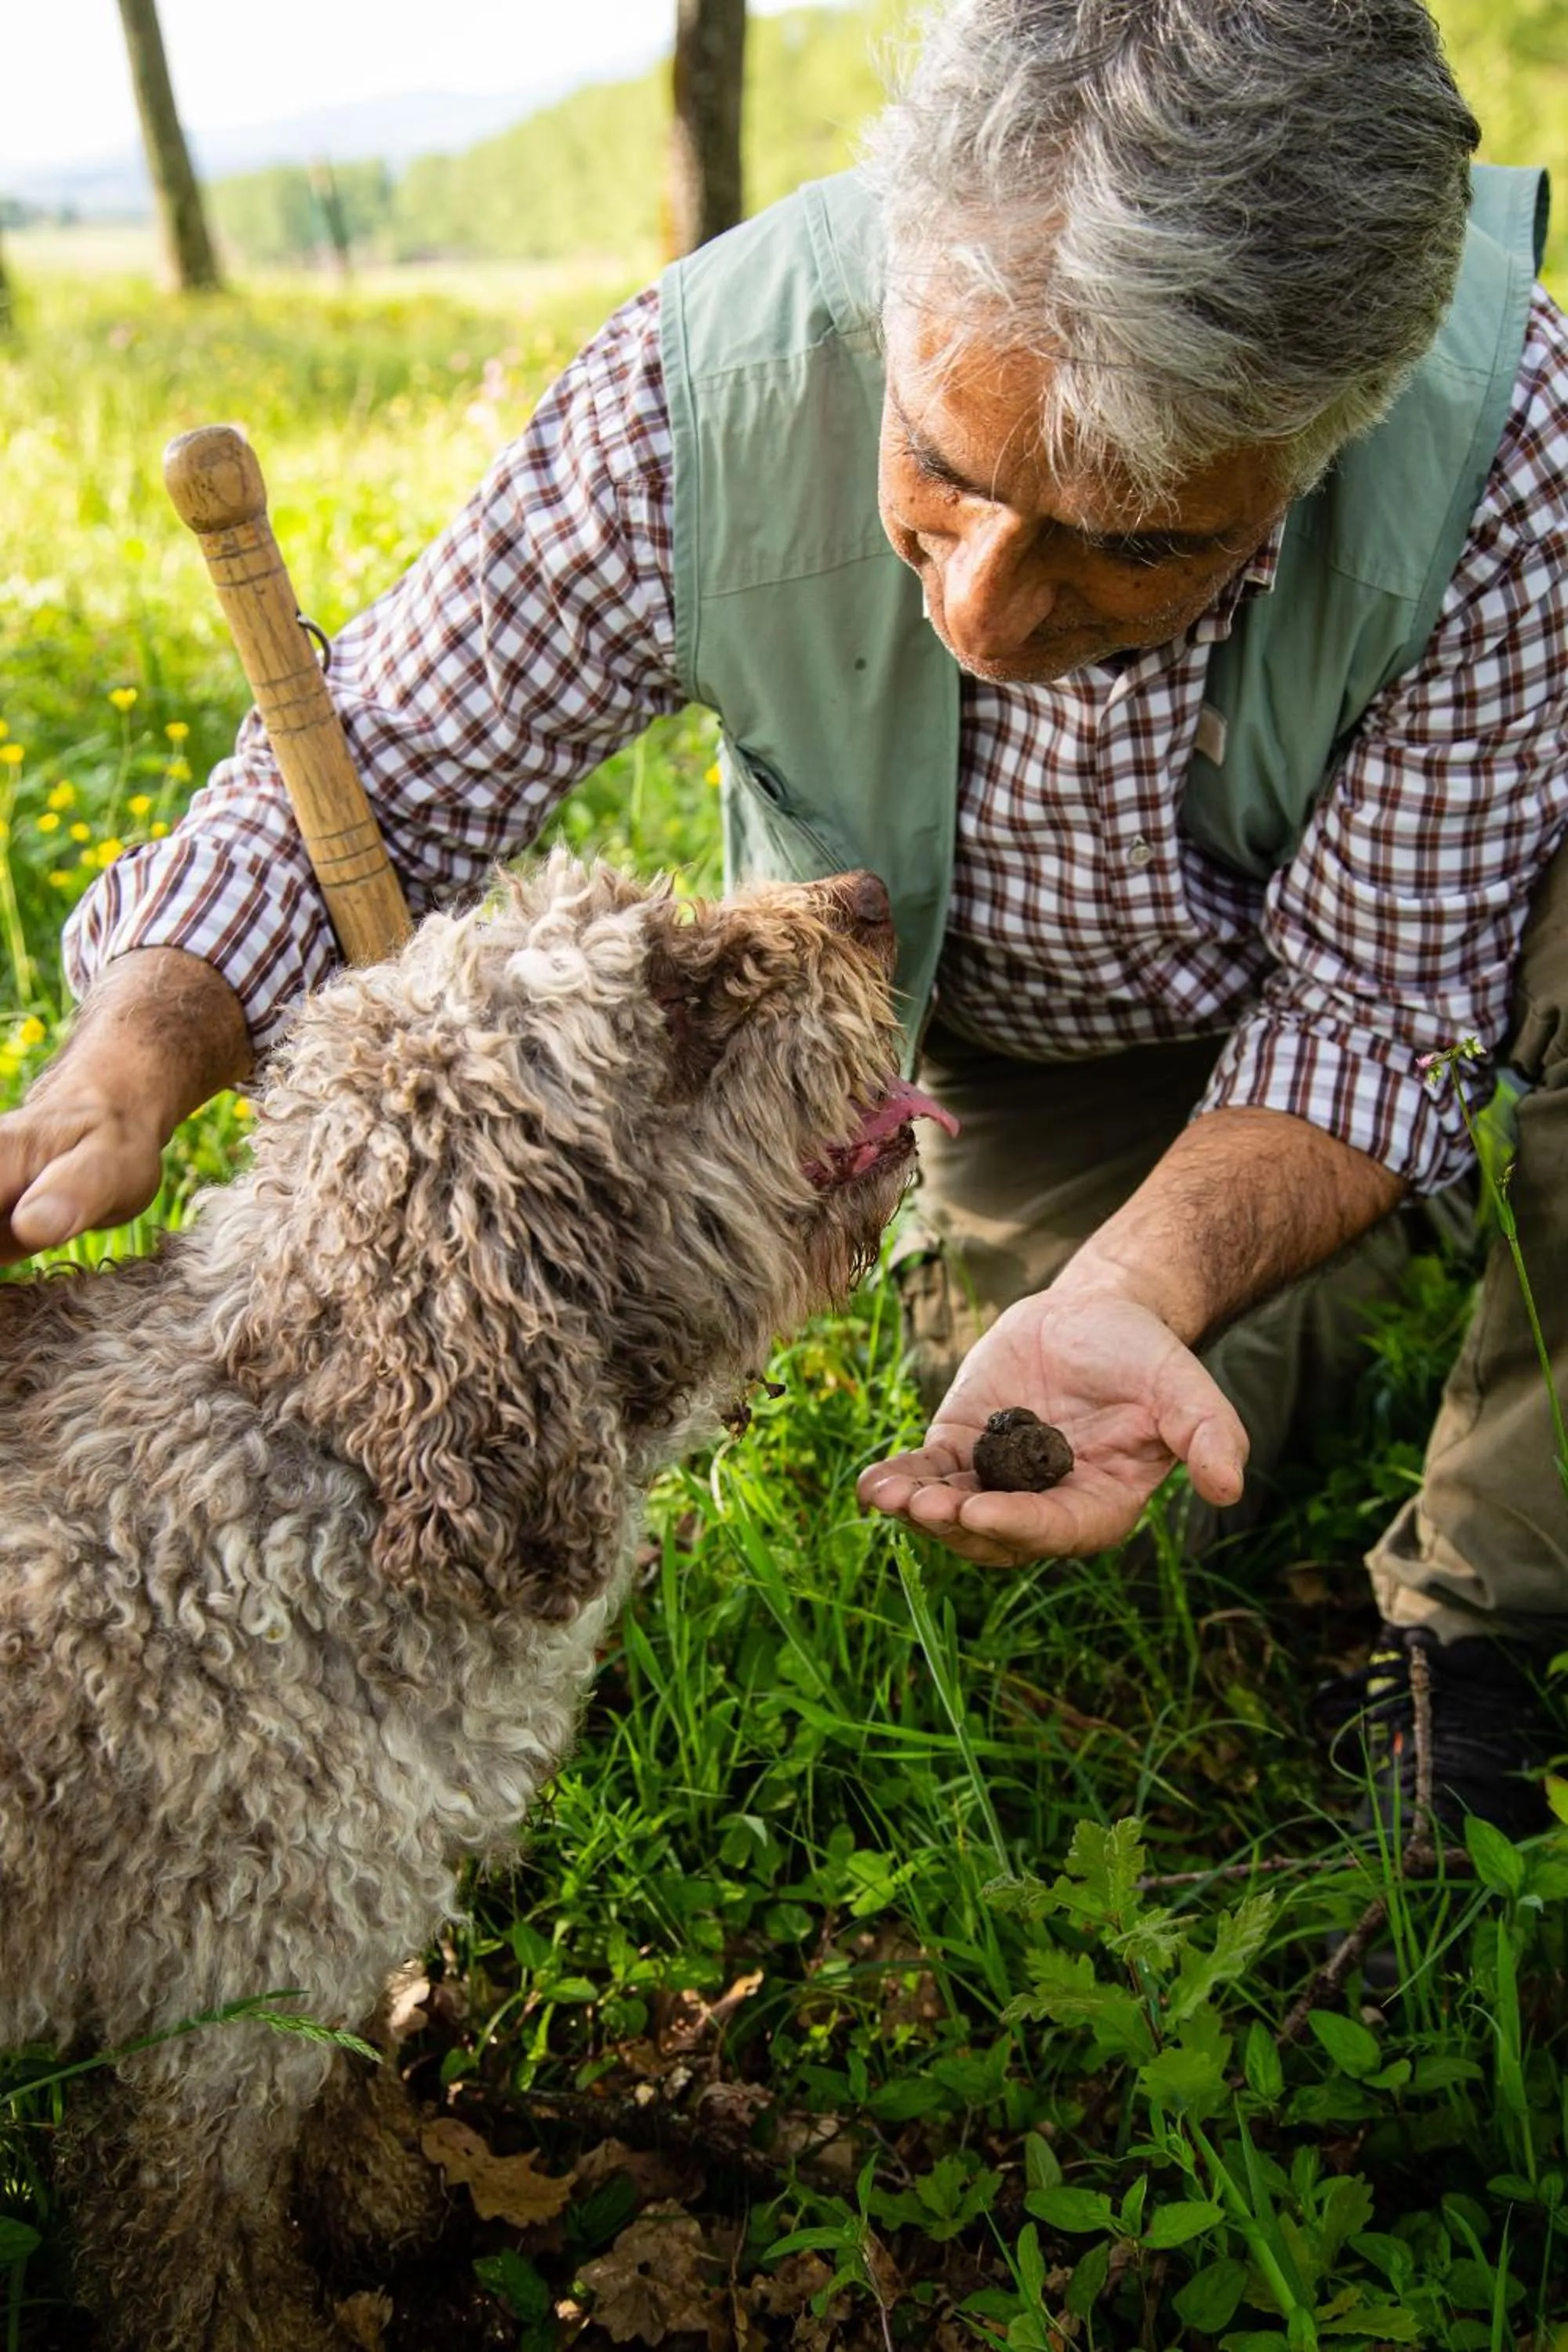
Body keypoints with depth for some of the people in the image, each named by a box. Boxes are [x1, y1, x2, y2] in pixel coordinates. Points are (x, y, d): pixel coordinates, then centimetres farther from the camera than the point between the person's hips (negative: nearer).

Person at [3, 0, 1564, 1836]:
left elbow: (1360, 1003, -29)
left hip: (1398, 914, 0)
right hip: (1024, 1019, 1)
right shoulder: (704, 398, -35)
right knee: (1108, 1533, -9)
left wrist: (1138, 1289, -49)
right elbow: (369, 777, -24)